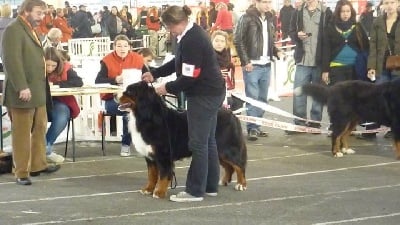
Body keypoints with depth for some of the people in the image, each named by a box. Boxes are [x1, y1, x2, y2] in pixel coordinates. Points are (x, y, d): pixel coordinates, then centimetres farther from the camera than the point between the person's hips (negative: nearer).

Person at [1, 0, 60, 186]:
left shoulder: (30, 30, 18)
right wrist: (22, 87, -26)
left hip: (37, 90, 10)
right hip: (23, 92, -10)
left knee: (39, 129, 16)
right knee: (22, 133, -2)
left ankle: (38, 165, 27)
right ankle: (21, 173, 6)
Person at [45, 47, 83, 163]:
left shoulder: (65, 68, -5)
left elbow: (79, 82, -18)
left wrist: (56, 84, -23)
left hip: (59, 103, 0)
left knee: (62, 117, -34)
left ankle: (45, 148, -13)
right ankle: (47, 151, -21)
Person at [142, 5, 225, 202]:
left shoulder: (192, 41, -23)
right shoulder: (191, 33, 8)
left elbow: (189, 78, -23)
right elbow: (178, 62, 19)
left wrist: (168, 88, -9)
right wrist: (154, 74, 17)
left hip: (204, 95, -11)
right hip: (209, 93, 11)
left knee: (198, 143, -5)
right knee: (208, 141, 14)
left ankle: (194, 191, 2)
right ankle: (210, 186, 22)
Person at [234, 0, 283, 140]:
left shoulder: (268, 19, 14)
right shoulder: (247, 18, -7)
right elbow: (238, 41, -11)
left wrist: (276, 52, 3)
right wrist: (245, 61, -14)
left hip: (266, 65, 7)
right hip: (252, 65, -7)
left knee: (262, 99, 10)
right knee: (252, 98, -6)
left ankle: (257, 126, 18)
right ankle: (252, 128, -2)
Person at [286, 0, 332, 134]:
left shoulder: (326, 12, 1)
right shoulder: (298, 12, 8)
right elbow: (291, 32, 12)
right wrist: (297, 35, -12)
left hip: (320, 61, -2)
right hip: (303, 60, 2)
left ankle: (315, 122, 15)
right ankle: (299, 123, 7)